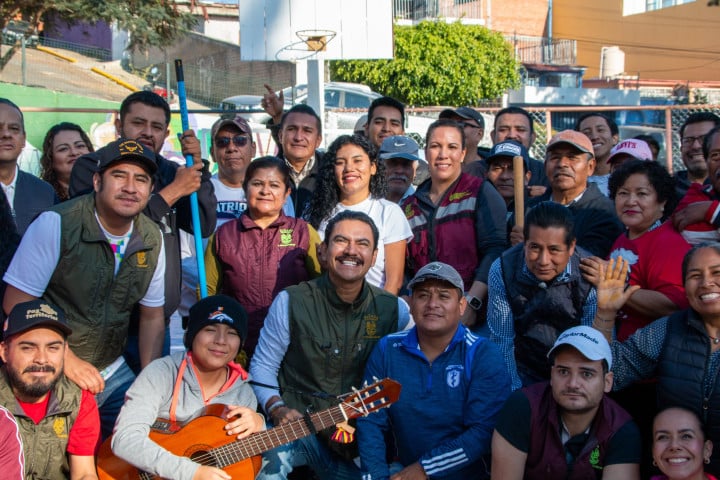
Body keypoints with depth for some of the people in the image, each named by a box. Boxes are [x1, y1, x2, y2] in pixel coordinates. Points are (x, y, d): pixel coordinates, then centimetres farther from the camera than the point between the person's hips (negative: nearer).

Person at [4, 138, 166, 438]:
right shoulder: (56, 225, -17)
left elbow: (152, 317, 7)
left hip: (112, 373, 5)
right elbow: (16, 304, -16)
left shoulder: (152, 240, -2)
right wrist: (67, 360, -19)